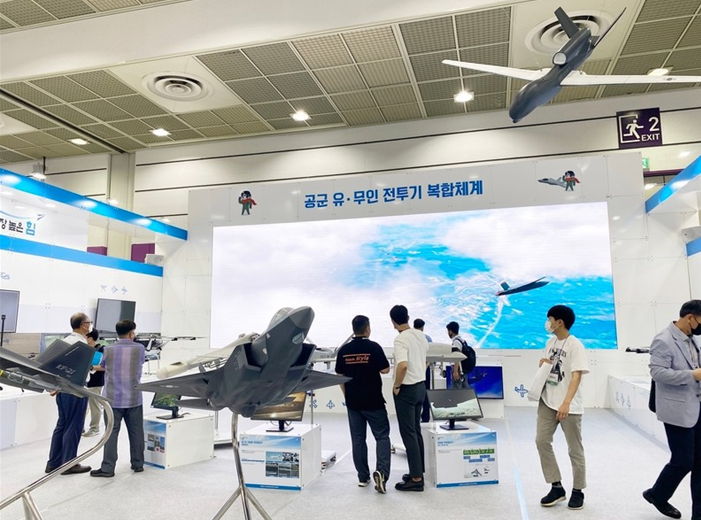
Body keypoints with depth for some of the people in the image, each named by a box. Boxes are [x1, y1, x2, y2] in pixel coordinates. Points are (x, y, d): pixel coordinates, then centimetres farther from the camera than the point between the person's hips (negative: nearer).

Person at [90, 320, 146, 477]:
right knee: (136, 432, 10)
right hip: (134, 398, 1)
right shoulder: (140, 348, -2)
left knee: (111, 433, 4)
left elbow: (103, 366, 17)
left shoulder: (108, 350, -3)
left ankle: (107, 468, 5)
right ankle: (138, 464, 19)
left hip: (113, 399, -1)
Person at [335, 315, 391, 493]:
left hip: (353, 402, 4)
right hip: (374, 401, -3)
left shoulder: (343, 350, 1)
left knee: (358, 439, 11)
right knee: (382, 436, 4)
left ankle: (363, 477, 16)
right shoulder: (373, 347, -11)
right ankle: (381, 471, -14)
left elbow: (340, 376, 6)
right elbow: (385, 370, -8)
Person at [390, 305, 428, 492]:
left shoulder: (400, 339, -19)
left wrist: (396, 386, -19)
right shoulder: (421, 335, 5)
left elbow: (403, 365, -32)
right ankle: (418, 472, 25)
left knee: (408, 433, -1)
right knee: (416, 431, 17)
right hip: (421, 386, 8)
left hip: (406, 389, -8)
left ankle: (416, 479, 4)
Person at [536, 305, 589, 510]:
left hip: (569, 405, -7)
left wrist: (566, 403, -34)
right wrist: (543, 364, -3)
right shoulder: (550, 341, 8)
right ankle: (557, 487, 14)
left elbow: (576, 376, -23)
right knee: (542, 441, 2)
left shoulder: (575, 345, -15)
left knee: (574, 449, 6)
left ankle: (578, 491, 23)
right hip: (547, 401, 7)